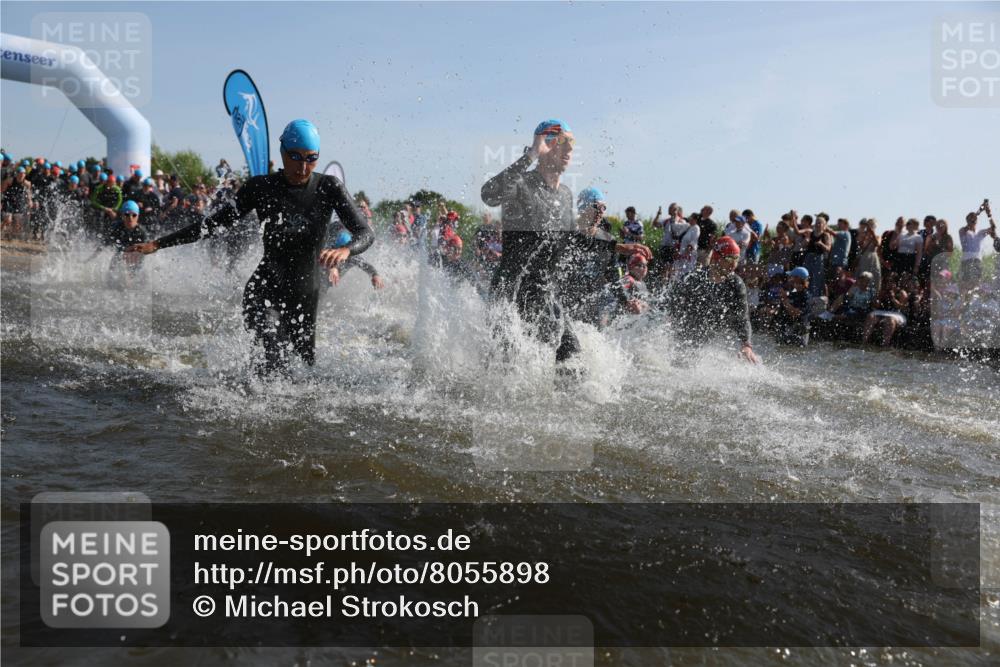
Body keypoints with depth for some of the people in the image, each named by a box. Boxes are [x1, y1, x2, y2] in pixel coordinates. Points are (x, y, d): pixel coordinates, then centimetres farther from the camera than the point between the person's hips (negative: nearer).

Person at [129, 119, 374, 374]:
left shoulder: (329, 188, -6)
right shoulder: (261, 188, -4)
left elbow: (365, 233, -13)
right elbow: (215, 223, 3)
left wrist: (345, 250, -37)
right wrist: (159, 243, 2)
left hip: (306, 298, 2)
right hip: (264, 293, -2)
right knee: (278, 359, -26)